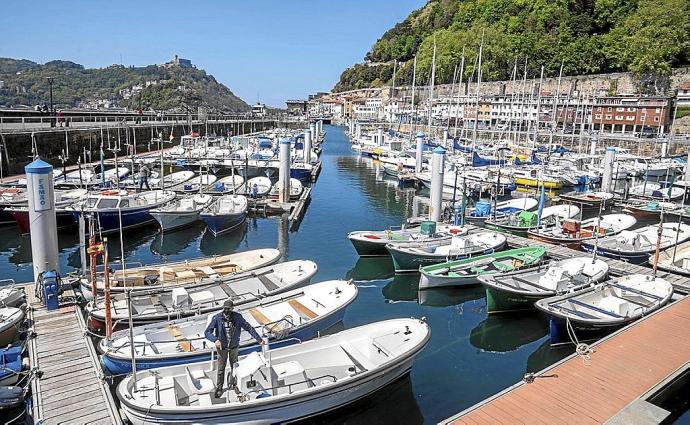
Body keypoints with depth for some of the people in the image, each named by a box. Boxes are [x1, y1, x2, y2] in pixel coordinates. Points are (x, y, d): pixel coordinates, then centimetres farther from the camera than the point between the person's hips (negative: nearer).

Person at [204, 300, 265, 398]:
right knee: (221, 369, 7)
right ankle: (219, 388, 27)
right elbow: (207, 332, -24)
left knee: (234, 367, 18)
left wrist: (259, 339, -11)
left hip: (234, 347, 2)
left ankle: (232, 384, 40)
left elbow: (248, 328, -12)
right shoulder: (217, 318, -24)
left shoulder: (237, 317, -21)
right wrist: (215, 340, -43)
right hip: (222, 347, -2)